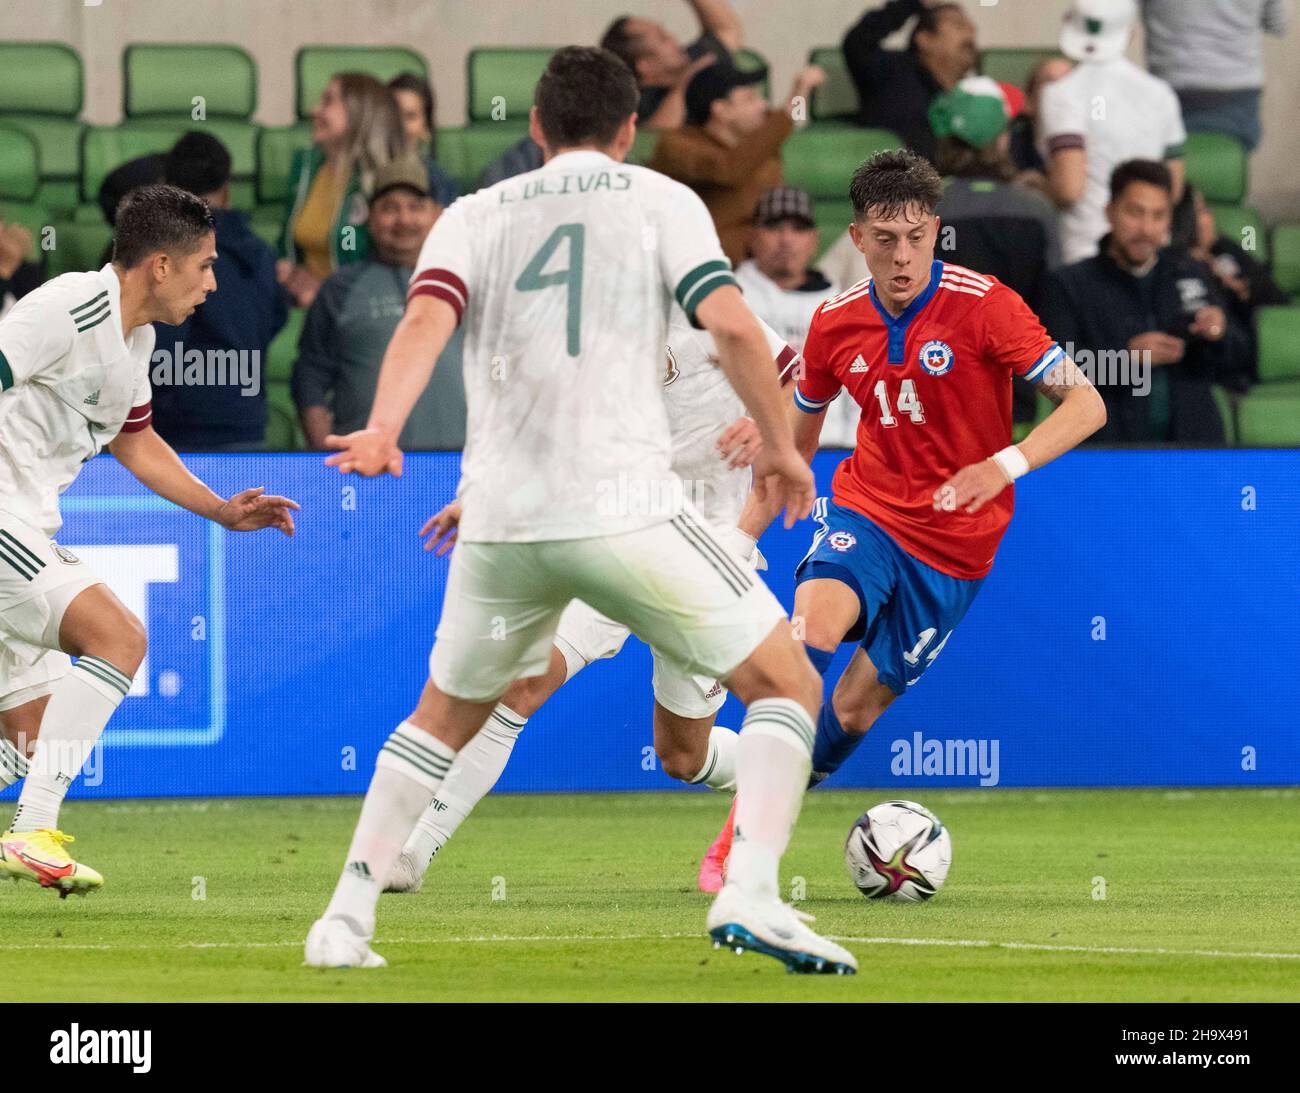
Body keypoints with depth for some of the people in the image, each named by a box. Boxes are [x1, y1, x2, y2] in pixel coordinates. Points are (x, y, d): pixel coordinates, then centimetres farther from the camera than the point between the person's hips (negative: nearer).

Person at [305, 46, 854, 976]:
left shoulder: (474, 216, 16)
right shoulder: (660, 201, 9)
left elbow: (427, 318, -4)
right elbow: (732, 324, -4)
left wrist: (384, 428, -18)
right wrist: (781, 447, 9)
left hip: (499, 520, 4)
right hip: (624, 507, -4)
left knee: (444, 717, 26)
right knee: (788, 685, 7)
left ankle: (347, 918, 16)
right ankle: (751, 894, -14)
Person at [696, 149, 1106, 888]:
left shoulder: (984, 306, -14)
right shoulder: (837, 325, -1)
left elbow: (1086, 404, -17)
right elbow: (797, 437, 16)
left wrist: (1006, 465, -32)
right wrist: (741, 535, 13)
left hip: (953, 544, -1)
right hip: (865, 511, 1)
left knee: (855, 709, -2)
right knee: (812, 628, -27)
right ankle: (739, 837, -26)